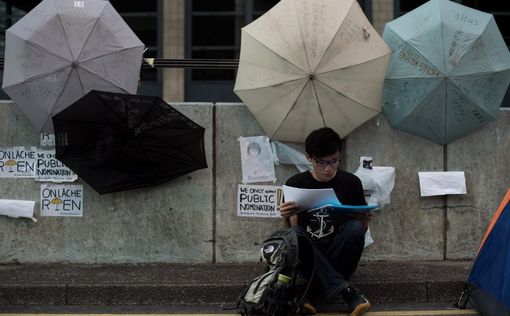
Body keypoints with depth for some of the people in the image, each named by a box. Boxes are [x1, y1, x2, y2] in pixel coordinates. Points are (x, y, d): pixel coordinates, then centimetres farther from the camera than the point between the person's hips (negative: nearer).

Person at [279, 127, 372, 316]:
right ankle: (346, 291, -35)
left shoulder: (351, 183, 0)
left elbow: (362, 232, 5)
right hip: (309, 257, 0)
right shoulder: (295, 184, -1)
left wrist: (364, 221, -18)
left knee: (355, 227, -28)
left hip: (340, 257, 0)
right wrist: (286, 219, -21)